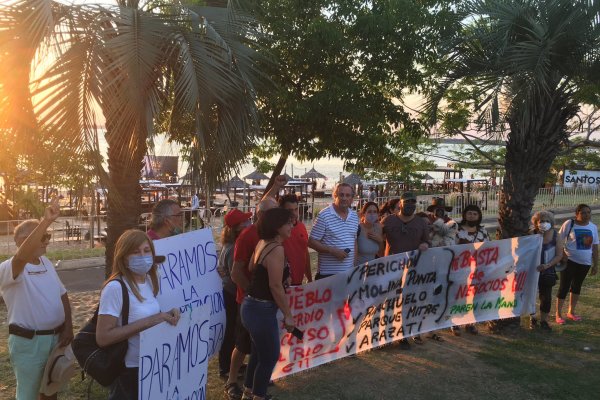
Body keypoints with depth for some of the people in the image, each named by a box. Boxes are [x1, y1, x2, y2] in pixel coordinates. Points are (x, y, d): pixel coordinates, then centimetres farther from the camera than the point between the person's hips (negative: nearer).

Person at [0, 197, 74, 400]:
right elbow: (22, 257, -42)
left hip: (56, 337, 7)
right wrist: (45, 222, -53)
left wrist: (68, 327, 2)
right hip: (28, 342, -7)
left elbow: (62, 294, 12)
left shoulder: (46, 262, 6)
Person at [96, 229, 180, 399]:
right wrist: (147, 322, -28)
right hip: (128, 370, -7)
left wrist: (167, 316, -8)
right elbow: (102, 337, -24)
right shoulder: (115, 287, -22)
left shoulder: (150, 280, 0)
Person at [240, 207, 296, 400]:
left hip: (252, 305, 9)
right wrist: (288, 314, -13)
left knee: (259, 352, 24)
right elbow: (276, 286, -22)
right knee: (270, 356, 8)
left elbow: (251, 269, 17)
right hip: (262, 310, -9)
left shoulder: (263, 243, 5)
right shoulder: (277, 249, -22)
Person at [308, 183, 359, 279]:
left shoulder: (355, 216, 10)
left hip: (349, 272, 5)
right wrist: (333, 251, -19)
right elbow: (311, 242, -9)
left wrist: (355, 265, 14)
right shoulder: (324, 215, -9)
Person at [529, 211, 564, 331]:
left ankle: (544, 320, 24)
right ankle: (532, 318, 25)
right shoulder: (532, 234, -9)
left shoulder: (556, 236, -6)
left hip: (548, 271, 1)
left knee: (546, 297, 7)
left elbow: (559, 255, -7)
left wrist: (547, 265, -18)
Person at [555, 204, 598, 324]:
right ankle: (558, 314, 8)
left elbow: (595, 247, 9)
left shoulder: (593, 227, 4)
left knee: (577, 286, 16)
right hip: (569, 261, -5)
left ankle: (571, 311, 30)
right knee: (564, 286, -2)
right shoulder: (569, 224, -11)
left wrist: (595, 264, 10)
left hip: (585, 263, 5)